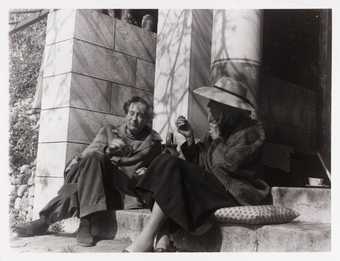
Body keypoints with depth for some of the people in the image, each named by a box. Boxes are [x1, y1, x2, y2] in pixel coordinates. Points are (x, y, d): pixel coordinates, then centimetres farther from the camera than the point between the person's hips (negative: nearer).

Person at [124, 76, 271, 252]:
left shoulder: (251, 131, -5)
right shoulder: (218, 128, 17)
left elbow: (228, 163, -18)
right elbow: (198, 163, 16)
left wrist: (217, 139, -2)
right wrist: (190, 137, 4)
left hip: (236, 194, -8)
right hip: (212, 187, 8)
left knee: (170, 168, -21)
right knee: (165, 161, -7)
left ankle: (146, 240, -24)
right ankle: (162, 240, -23)